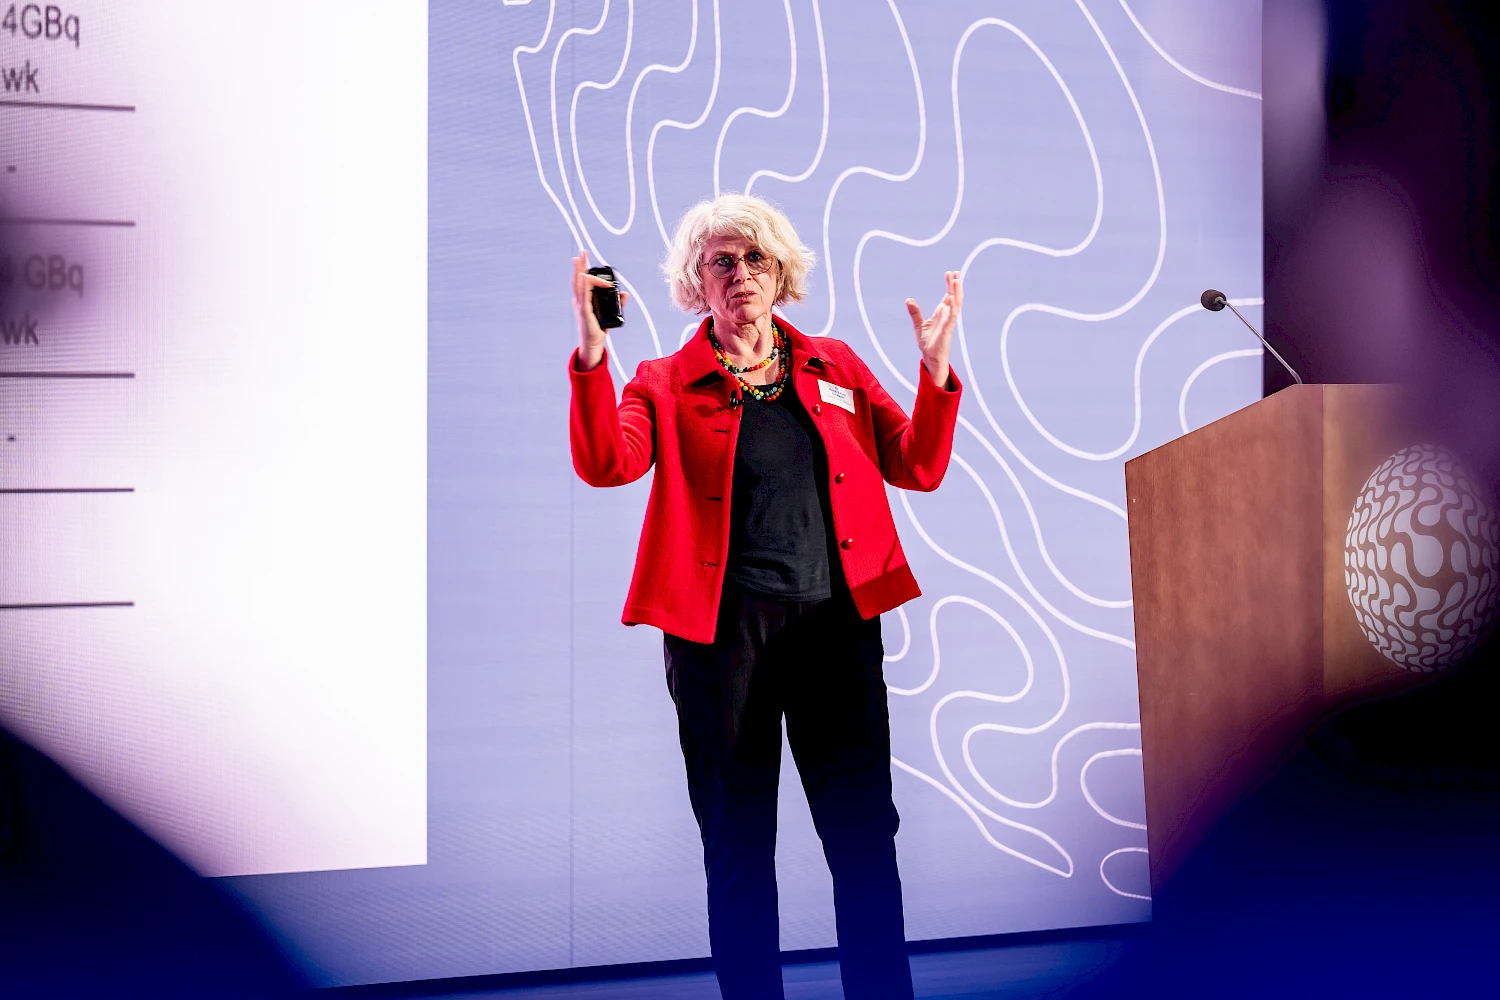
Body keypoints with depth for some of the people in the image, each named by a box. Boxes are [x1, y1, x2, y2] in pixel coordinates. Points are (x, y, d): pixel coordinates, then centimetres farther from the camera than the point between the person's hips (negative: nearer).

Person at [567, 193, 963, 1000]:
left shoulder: (835, 367, 14)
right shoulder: (665, 384, 6)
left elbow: (919, 467, 10)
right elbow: (607, 463, -13)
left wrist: (935, 368, -2)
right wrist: (591, 354, -23)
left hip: (837, 623, 2)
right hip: (721, 628, -2)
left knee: (865, 834, 5)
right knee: (737, 846, 6)